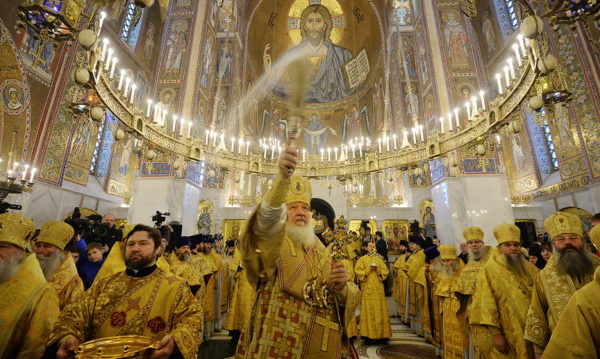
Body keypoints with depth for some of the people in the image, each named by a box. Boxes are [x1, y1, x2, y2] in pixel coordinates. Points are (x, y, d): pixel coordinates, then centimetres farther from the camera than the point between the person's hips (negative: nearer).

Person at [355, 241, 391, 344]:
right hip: (367, 289, -3)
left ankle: (381, 335, 11)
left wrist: (377, 270, -11)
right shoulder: (362, 259, 5)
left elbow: (385, 271, 6)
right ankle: (368, 336, 2)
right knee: (368, 311, -4)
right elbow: (358, 272, -5)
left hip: (378, 289, 3)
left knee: (380, 311, 3)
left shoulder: (379, 259, 14)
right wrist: (369, 270, -14)